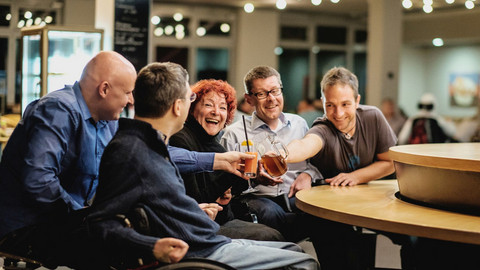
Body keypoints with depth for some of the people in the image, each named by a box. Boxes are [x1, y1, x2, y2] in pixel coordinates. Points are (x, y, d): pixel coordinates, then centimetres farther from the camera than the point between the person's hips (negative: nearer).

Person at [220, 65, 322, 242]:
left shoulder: (299, 124, 22)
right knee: (270, 212, -40)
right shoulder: (234, 133, 9)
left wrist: (308, 174, 3)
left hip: (297, 196, 3)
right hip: (257, 197, -2)